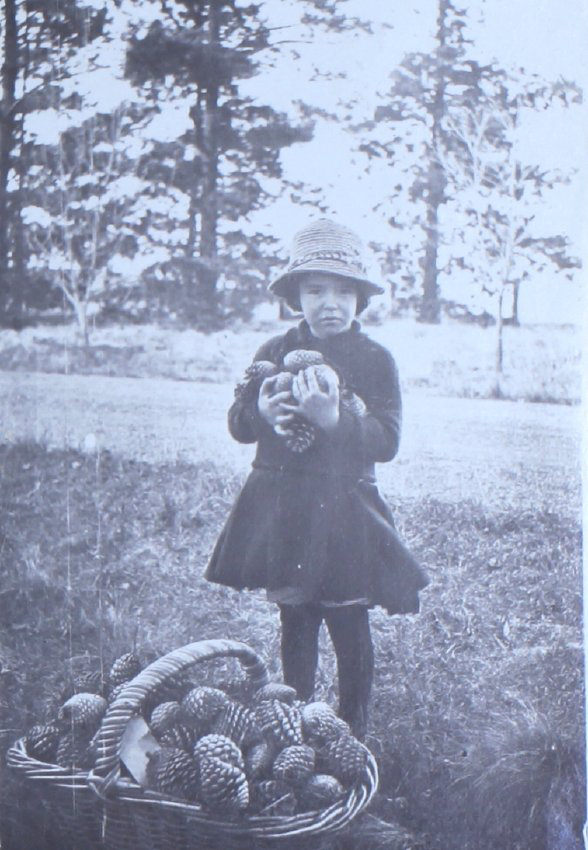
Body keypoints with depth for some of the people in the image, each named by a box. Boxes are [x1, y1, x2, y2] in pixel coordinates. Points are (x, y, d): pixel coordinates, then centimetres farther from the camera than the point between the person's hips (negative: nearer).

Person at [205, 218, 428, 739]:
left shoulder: (375, 360, -4)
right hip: (281, 506, 3)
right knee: (295, 624, 14)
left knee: (350, 628, 3)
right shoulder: (275, 352, 5)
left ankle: (353, 731, 21)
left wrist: (334, 419, -26)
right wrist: (261, 412, -15)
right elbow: (238, 424, 7)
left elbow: (387, 440, -12)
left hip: (345, 509, -3)